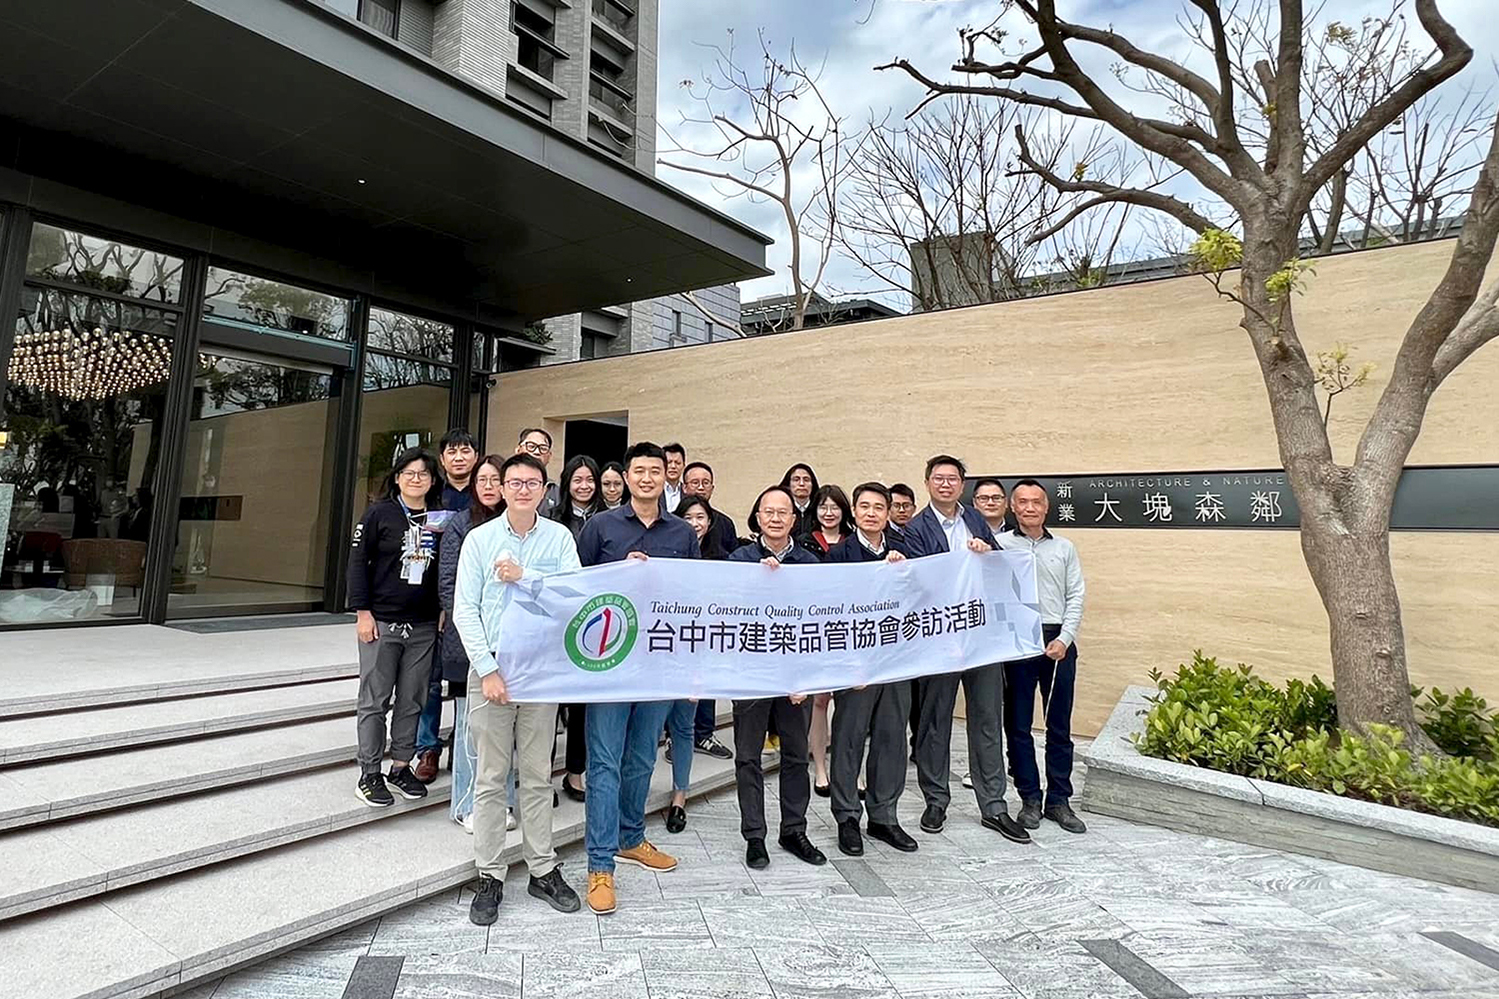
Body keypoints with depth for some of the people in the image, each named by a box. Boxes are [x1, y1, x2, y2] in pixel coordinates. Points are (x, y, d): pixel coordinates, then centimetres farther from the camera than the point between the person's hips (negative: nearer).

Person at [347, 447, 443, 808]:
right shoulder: (380, 514, -2)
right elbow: (358, 561, -3)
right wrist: (362, 611, -9)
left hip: (424, 626, 3)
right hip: (381, 622, -3)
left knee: (412, 701, 11)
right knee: (375, 701, 5)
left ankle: (400, 767, 25)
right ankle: (369, 775, 17)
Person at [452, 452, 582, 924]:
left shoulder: (559, 537, 2)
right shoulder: (480, 538, 1)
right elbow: (465, 611, -3)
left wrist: (524, 576, -14)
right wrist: (488, 669, -10)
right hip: (490, 666, 0)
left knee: (538, 775, 12)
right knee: (491, 778, 7)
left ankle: (543, 870, 24)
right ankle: (490, 876, 21)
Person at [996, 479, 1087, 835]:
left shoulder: (1064, 548, 10)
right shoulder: (999, 544, 1)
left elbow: (1076, 597, 7)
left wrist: (1064, 639, -4)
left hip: (1059, 642, 3)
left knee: (1060, 724, 9)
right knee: (1018, 724, 5)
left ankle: (1059, 801, 20)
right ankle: (1030, 799, 18)